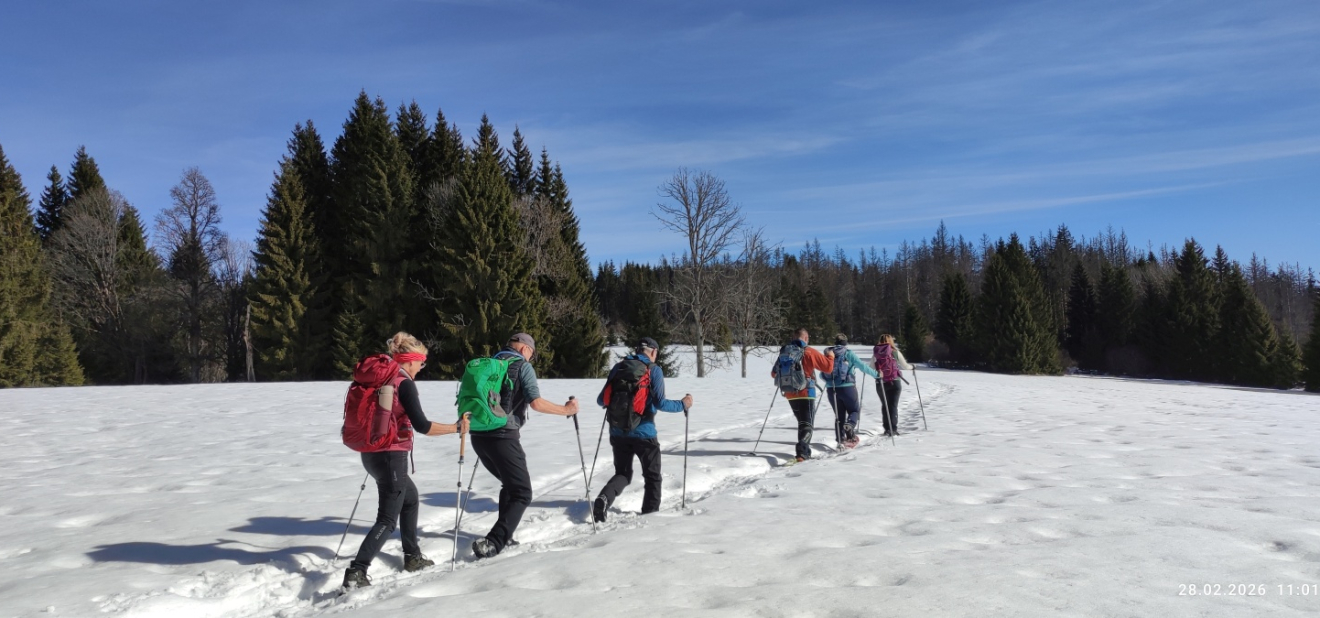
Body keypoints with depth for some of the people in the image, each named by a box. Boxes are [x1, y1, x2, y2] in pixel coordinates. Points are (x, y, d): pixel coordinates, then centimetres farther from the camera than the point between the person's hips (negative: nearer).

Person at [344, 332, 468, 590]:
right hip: (391, 456, -9)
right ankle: (356, 572, -11)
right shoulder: (403, 383, -16)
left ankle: (412, 557, 34)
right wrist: (456, 427, -13)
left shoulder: (379, 378, 8)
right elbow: (421, 425, -22)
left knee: (410, 495, 26)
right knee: (387, 519, -1)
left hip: (371, 453, 9)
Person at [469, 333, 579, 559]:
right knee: (522, 494, 0)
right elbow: (536, 403, -13)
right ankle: (492, 543, -14)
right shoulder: (522, 366, -2)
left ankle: (504, 536, 28)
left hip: (479, 436, 8)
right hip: (504, 437, -7)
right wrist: (566, 410, -1)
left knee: (509, 484, 27)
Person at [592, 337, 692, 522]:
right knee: (653, 477, 15)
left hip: (618, 432, 4)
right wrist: (682, 405, 1)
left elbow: (601, 400, 7)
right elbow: (659, 403, -14)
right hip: (643, 432, -4)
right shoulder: (654, 370, -6)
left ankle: (603, 499, -8)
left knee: (622, 473, 18)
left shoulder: (619, 367, 6)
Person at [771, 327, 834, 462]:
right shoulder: (809, 352, -9)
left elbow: (774, 373, 15)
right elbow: (828, 367, -6)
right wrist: (830, 357, 14)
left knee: (802, 422, 21)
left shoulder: (784, 352, 5)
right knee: (807, 424, -2)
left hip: (790, 394, 5)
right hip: (806, 393, -5)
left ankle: (804, 451, 25)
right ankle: (802, 452, -21)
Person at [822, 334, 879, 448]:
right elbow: (863, 366, -6)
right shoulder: (848, 354, -3)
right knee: (855, 410, 12)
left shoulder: (828, 354, 6)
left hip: (831, 389, 3)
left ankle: (841, 440, 8)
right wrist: (876, 374, 6)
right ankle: (850, 425, -19)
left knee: (839, 415, 13)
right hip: (847, 388, -3)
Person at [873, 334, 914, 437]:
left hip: (880, 383, 1)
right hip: (894, 382, -1)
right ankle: (893, 429, -6)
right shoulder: (895, 352, -1)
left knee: (885, 405, 14)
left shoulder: (876, 353, 1)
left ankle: (887, 429, 12)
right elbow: (904, 366, 5)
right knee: (893, 405, 2)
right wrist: (911, 367, 27)